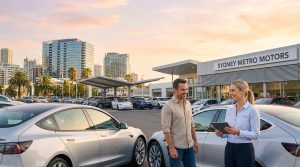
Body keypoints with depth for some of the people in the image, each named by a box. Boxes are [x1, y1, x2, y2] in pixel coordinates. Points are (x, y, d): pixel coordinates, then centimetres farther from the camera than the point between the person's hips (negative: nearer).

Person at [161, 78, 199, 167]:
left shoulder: (188, 104, 7)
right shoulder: (168, 106, -14)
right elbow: (166, 129, -17)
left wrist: (195, 141, 14)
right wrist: (171, 148, -19)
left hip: (189, 145, 6)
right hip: (176, 146, -6)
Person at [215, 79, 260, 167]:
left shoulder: (252, 110, -9)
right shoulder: (229, 110, 8)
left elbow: (255, 134, -13)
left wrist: (239, 132, -26)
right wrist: (221, 133, -8)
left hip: (245, 150, -6)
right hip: (229, 149, 6)